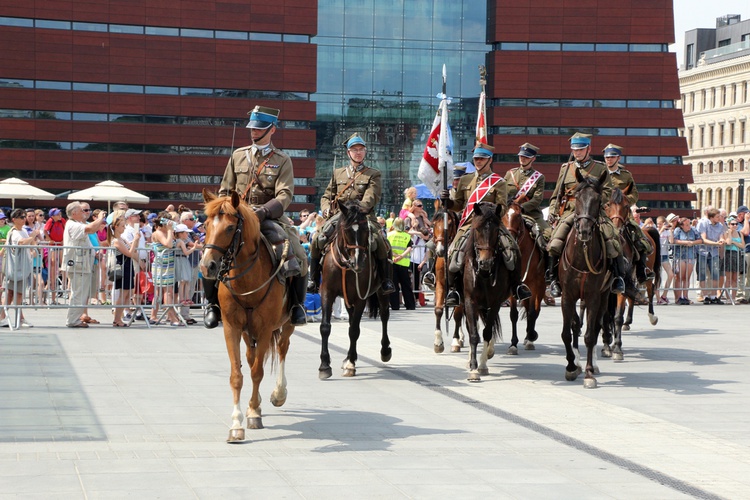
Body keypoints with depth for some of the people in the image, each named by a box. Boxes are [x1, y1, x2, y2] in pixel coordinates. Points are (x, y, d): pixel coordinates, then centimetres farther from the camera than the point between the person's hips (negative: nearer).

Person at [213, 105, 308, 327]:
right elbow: (225, 191, 16)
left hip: (271, 218, -2)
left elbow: (285, 195, -9)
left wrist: (264, 211, -26)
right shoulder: (238, 155, 12)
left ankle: (297, 304, -4)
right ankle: (213, 303, 0)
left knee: (298, 259, -22)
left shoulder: (282, 160, 3)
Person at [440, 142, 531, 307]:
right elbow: (458, 205, 19)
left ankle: (517, 285, -8)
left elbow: (502, 207, -1)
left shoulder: (499, 182, 6)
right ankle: (453, 290, -10)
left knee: (511, 249, -24)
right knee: (454, 253, -22)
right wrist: (447, 200, -2)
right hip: (468, 224, 2)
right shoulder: (465, 180, 16)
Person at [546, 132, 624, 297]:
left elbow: (607, 192, 3)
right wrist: (552, 212, 6)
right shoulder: (566, 168, 18)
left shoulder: (600, 168, 11)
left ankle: (618, 276, -7)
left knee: (611, 239, -21)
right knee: (555, 242, -21)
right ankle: (553, 278, -11)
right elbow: (556, 195, 21)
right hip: (569, 212, 1)